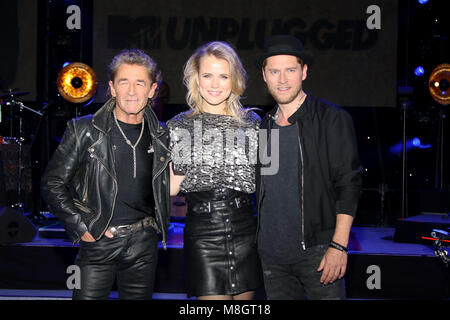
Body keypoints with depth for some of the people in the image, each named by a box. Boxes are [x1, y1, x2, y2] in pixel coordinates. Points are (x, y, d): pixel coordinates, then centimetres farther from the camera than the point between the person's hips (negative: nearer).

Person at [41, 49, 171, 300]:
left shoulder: (161, 136, 5)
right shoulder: (83, 130, -4)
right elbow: (53, 184, -1)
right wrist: (81, 228, -8)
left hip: (144, 245, 3)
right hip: (98, 243, -2)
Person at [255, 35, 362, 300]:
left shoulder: (332, 119, -4)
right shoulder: (263, 126, 12)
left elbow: (349, 184, -8)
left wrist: (339, 246, -15)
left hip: (317, 251, -4)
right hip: (272, 254, 5)